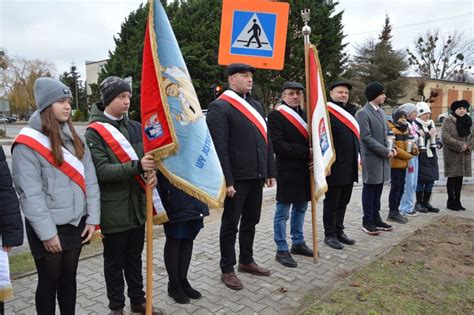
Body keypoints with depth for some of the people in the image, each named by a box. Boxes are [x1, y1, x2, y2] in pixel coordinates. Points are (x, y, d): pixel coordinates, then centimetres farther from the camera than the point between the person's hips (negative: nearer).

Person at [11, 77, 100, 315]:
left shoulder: (74, 138, 9)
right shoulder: (27, 143, -11)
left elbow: (90, 179, 5)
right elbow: (30, 194, -15)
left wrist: (92, 218, -1)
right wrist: (47, 233, -15)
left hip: (76, 223, 5)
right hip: (49, 227, -5)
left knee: (69, 277, 17)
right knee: (49, 281, 9)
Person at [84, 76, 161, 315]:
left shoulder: (135, 127, 7)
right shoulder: (94, 132, -10)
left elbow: (147, 156, 12)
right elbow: (101, 170, -19)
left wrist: (152, 172, -12)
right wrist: (137, 166, -32)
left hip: (137, 205, 5)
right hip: (113, 209, -5)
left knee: (134, 257, 19)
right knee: (114, 261, 11)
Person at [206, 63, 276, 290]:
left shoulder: (256, 105, 14)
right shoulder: (219, 107, -10)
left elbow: (266, 141, 14)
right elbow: (219, 148, -17)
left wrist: (270, 171, 11)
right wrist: (226, 180, -20)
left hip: (256, 176, 8)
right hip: (236, 178, -7)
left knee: (251, 221, 18)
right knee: (231, 224, 6)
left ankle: (246, 261, 36)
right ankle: (227, 270, 21)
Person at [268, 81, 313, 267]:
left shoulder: (306, 115, 14)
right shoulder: (276, 115, -9)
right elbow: (278, 145, -18)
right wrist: (305, 152, -20)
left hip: (305, 170, 7)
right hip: (287, 172, -7)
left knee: (300, 209, 17)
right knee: (283, 213, 2)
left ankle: (298, 243, 31)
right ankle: (281, 250, 12)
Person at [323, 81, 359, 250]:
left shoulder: (351, 111, 14)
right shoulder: (326, 112, -12)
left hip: (350, 167, 8)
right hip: (334, 166, -8)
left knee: (343, 202, 16)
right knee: (331, 203, 4)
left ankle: (339, 231, 29)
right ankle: (329, 235, 17)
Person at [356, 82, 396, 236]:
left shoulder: (381, 112, 14)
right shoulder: (363, 113, -12)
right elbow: (366, 138, -17)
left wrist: (391, 148, 4)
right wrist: (385, 151, -15)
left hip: (383, 157, 7)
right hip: (371, 158, -7)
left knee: (378, 189, 12)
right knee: (369, 189, 1)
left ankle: (376, 218, 23)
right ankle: (367, 222, 11)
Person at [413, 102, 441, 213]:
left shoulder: (431, 124, 15)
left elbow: (436, 136, 27)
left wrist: (438, 143, 8)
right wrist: (428, 135, -18)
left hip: (431, 157, 8)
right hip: (421, 158, -8)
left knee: (430, 181, 11)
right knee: (421, 180, -2)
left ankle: (426, 203, 22)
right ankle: (419, 203, 10)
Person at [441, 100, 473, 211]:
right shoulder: (448, 121, -7)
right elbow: (445, 137, -16)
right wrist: (460, 145, -16)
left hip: (465, 155, 5)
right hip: (451, 154, -5)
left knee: (460, 178, 9)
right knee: (452, 178, -2)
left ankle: (457, 201, 16)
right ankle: (451, 201, 7)